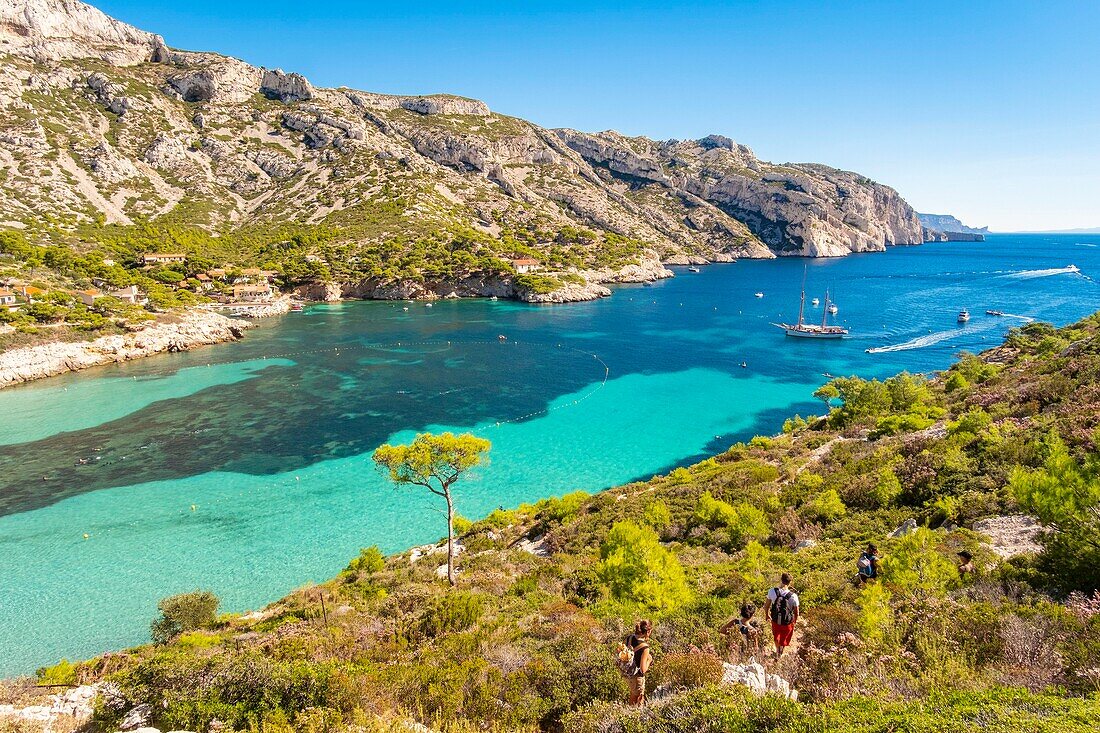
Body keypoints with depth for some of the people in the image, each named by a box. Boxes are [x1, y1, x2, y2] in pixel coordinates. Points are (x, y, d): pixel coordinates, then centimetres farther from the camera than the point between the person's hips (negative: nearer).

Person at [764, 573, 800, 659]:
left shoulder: (772, 591, -22)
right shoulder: (793, 596, -28)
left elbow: (766, 605, -9)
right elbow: (796, 612, -15)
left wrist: (767, 614, 13)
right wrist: (795, 621, 7)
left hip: (775, 620, 1)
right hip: (787, 623, -1)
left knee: (776, 636, 33)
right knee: (784, 639, 29)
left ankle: (777, 652, 55)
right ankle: (780, 654, 52)